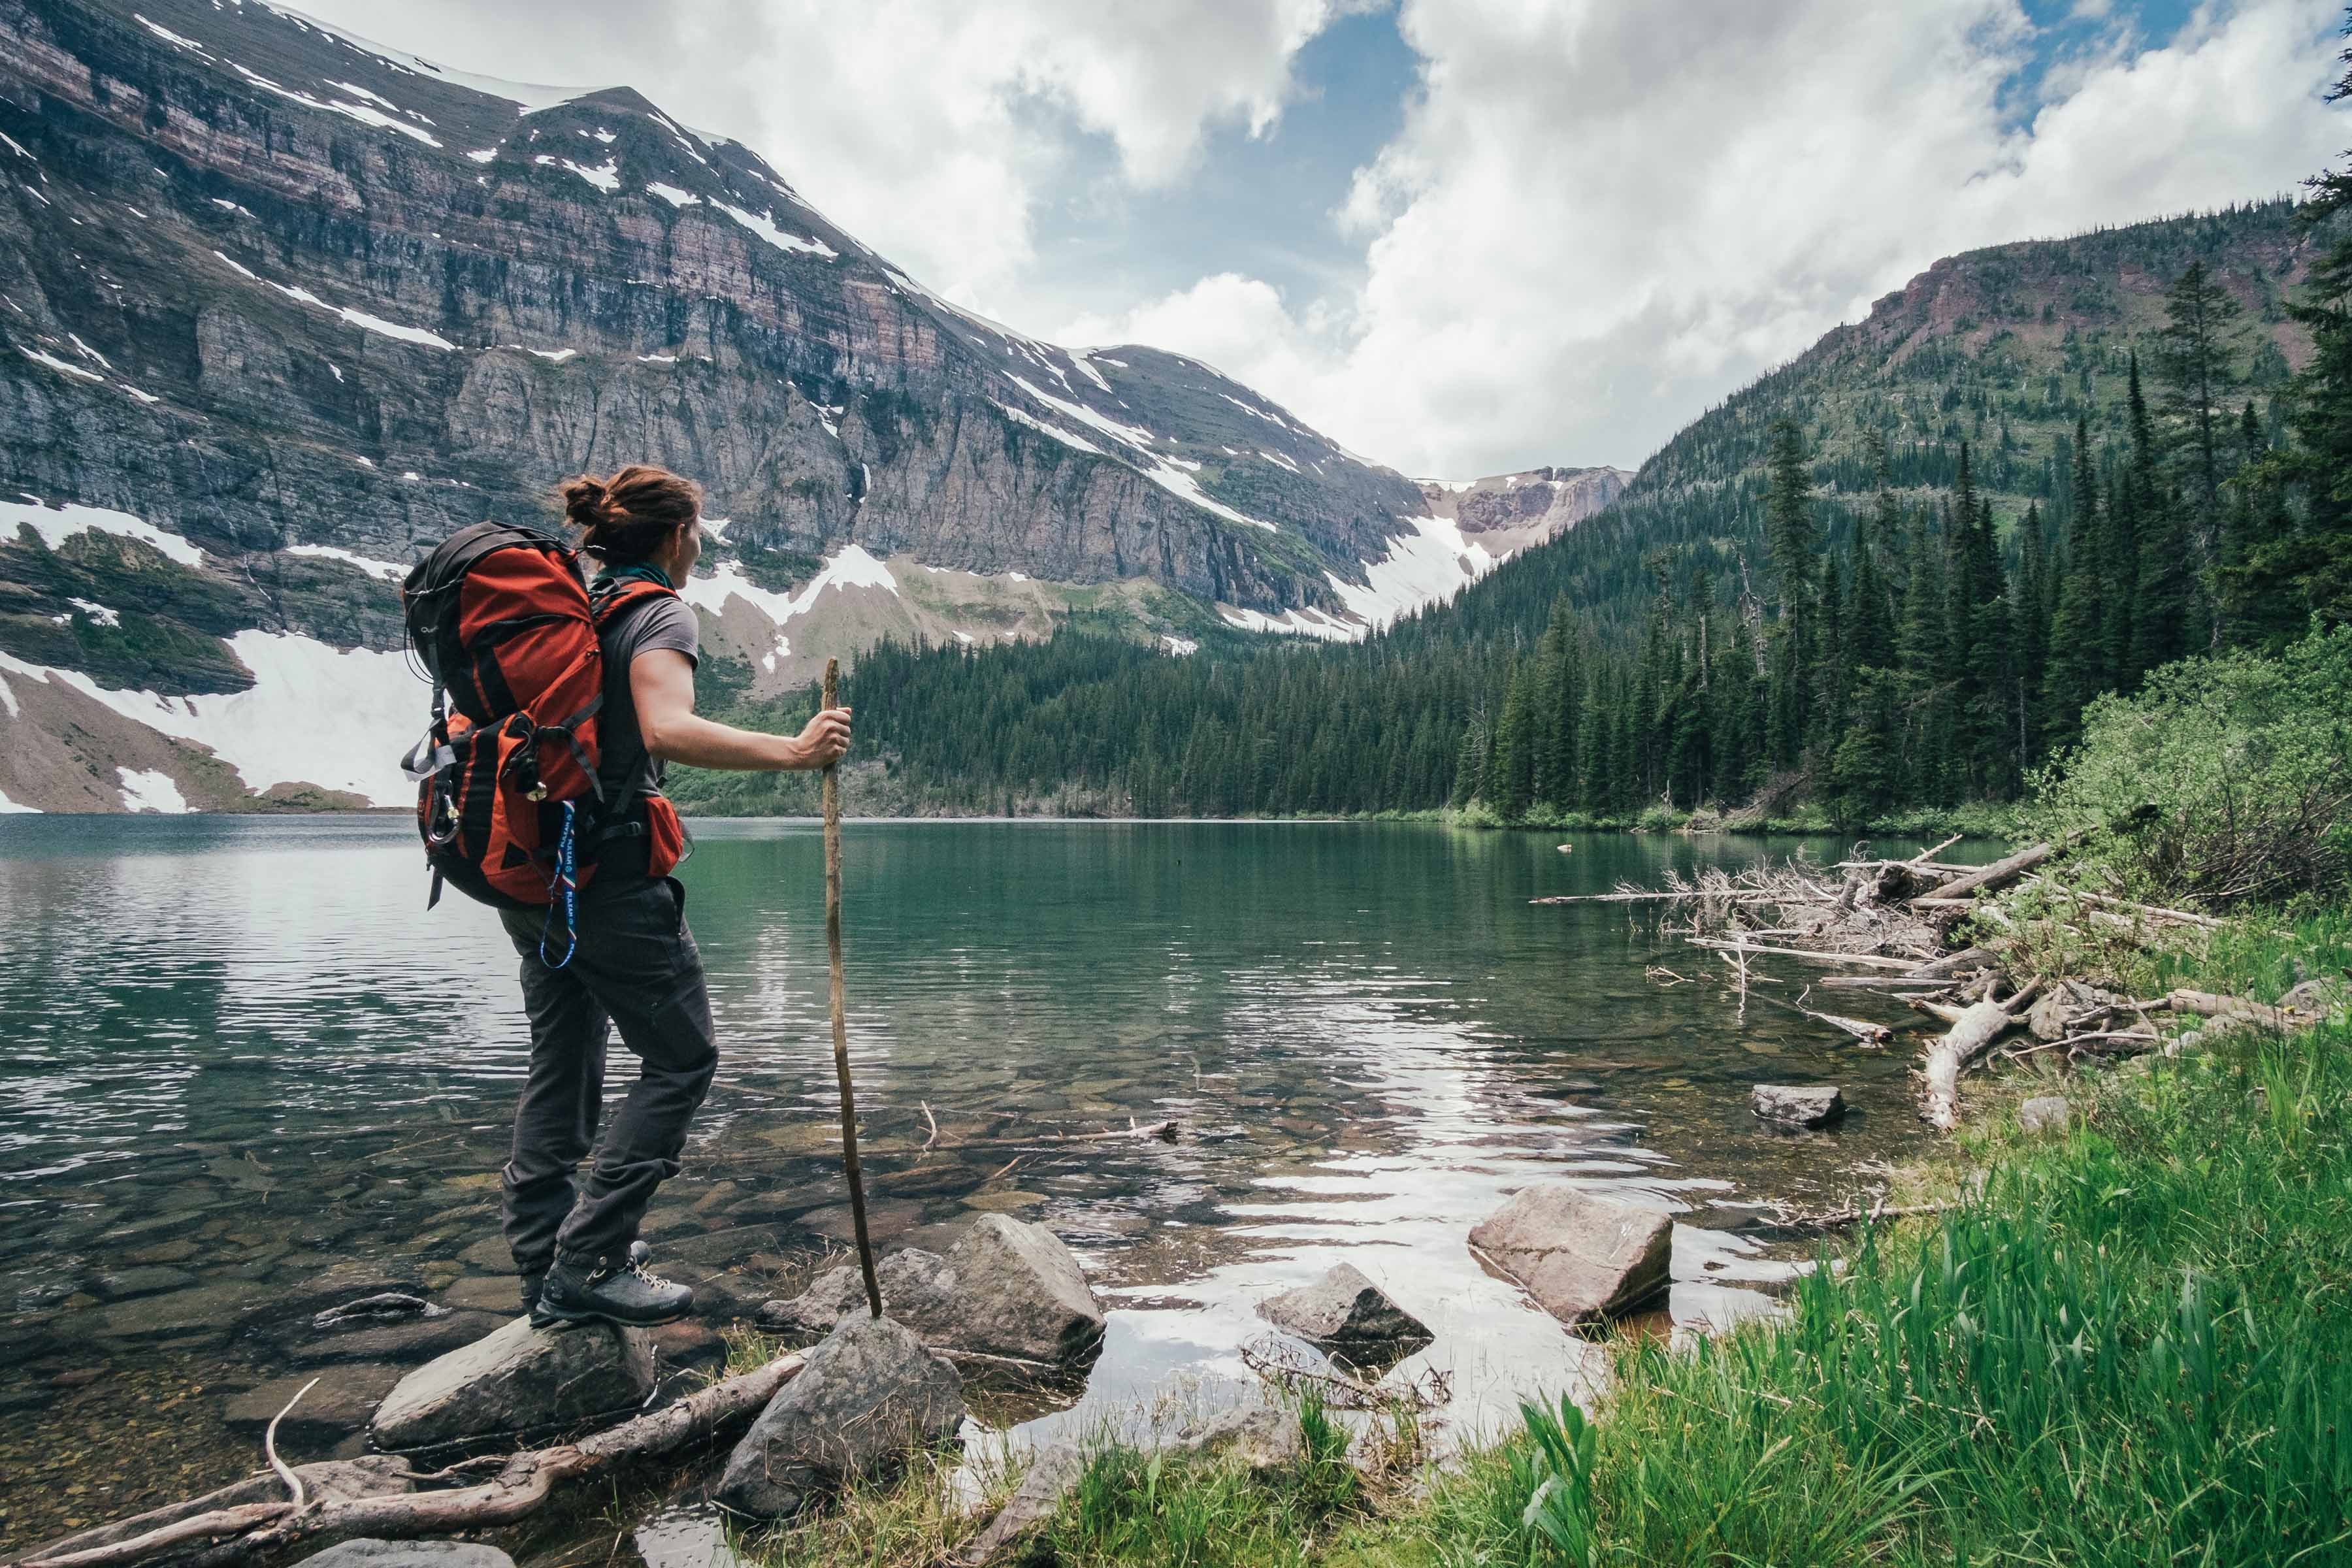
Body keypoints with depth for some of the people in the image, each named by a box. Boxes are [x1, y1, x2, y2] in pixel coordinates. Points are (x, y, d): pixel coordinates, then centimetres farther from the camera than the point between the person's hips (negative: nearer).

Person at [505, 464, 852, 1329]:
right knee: (681, 1060, 2)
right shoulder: (658, 613, -10)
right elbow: (667, 730, -29)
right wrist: (792, 750, -28)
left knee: (563, 1057, 17)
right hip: (611, 874, -9)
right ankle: (587, 1267, 3)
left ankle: (542, 1252, 26)